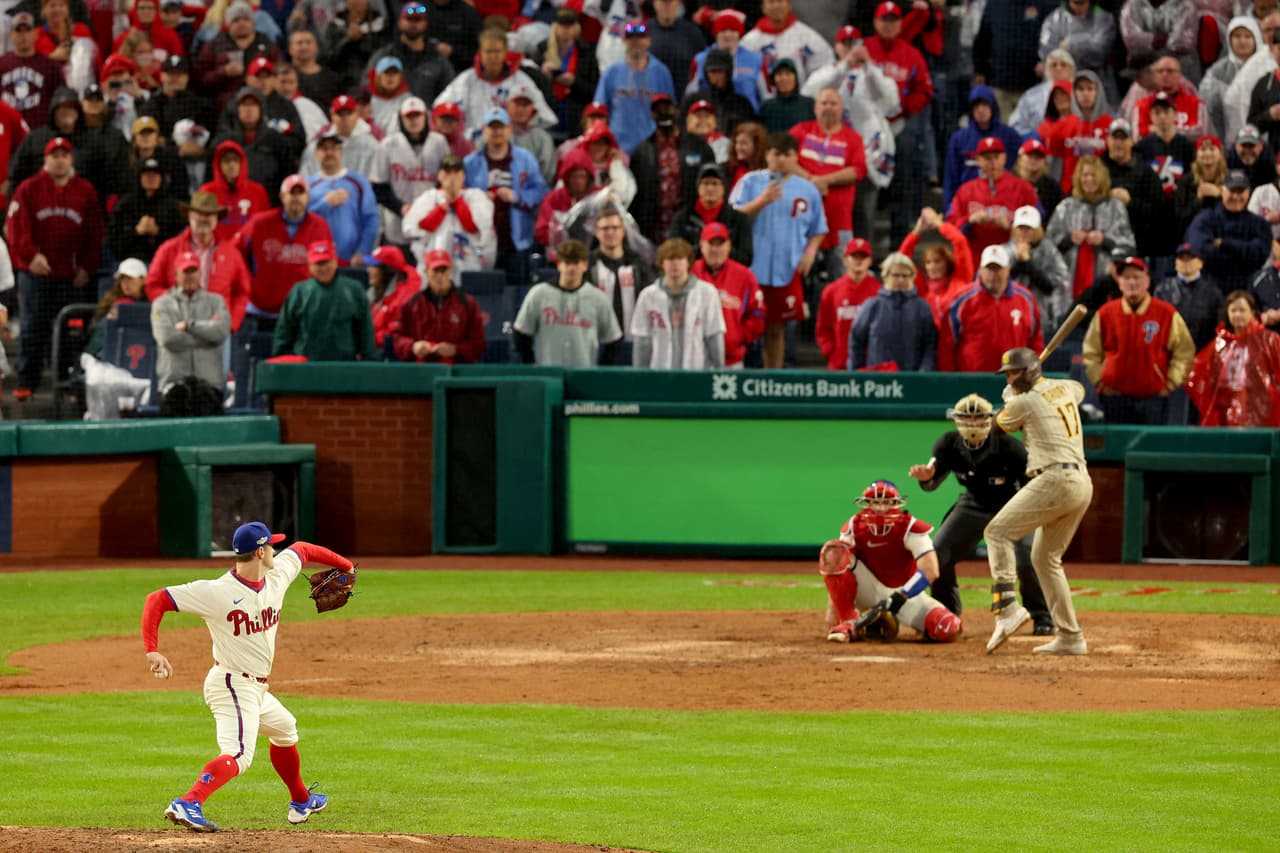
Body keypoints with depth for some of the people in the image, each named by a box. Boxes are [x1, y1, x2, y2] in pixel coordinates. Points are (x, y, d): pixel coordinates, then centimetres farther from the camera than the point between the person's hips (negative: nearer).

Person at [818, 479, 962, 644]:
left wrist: (898, 598, -31)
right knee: (833, 553, -27)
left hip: (905, 591, -1)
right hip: (869, 591, 1)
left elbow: (930, 572, -26)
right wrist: (832, 610, -18)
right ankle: (848, 624, -20)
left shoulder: (910, 527, -18)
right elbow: (834, 569, -10)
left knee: (949, 629, -27)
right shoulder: (854, 527, -9)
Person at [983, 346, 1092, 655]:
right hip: (1083, 484, 9)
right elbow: (1079, 389, 43)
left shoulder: (1024, 402, -4)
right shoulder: (1064, 387, 17)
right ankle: (1070, 638, 13)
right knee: (1045, 558, 17)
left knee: (998, 531, -7)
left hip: (1055, 478, -8)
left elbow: (1001, 424, 16)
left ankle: (1007, 607, -24)